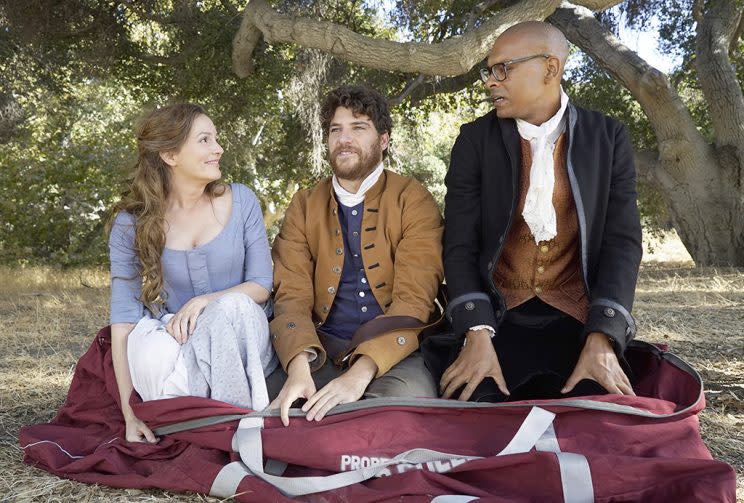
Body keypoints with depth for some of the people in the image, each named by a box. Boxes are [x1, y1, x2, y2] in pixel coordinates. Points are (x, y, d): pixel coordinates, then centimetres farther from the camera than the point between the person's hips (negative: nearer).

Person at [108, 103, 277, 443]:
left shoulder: (241, 201, -1)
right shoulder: (131, 223, -2)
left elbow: (262, 285, 0)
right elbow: (123, 317, -7)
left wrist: (205, 301, -21)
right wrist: (130, 414, -15)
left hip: (240, 338, 1)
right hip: (176, 343, 0)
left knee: (231, 305, -34)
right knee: (153, 349, -35)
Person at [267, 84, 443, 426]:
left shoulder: (414, 201, -1)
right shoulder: (304, 206, 10)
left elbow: (414, 299, -12)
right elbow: (292, 295, -1)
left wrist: (360, 373, -27)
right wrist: (298, 366, -22)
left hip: (395, 354, -2)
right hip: (322, 354, 2)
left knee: (407, 396, -34)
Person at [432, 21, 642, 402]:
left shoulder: (607, 138, 3)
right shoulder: (475, 139, 1)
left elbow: (622, 241, -3)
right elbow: (460, 244, -4)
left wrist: (601, 340, -16)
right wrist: (477, 335, -19)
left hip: (578, 319, 1)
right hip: (494, 317, 0)